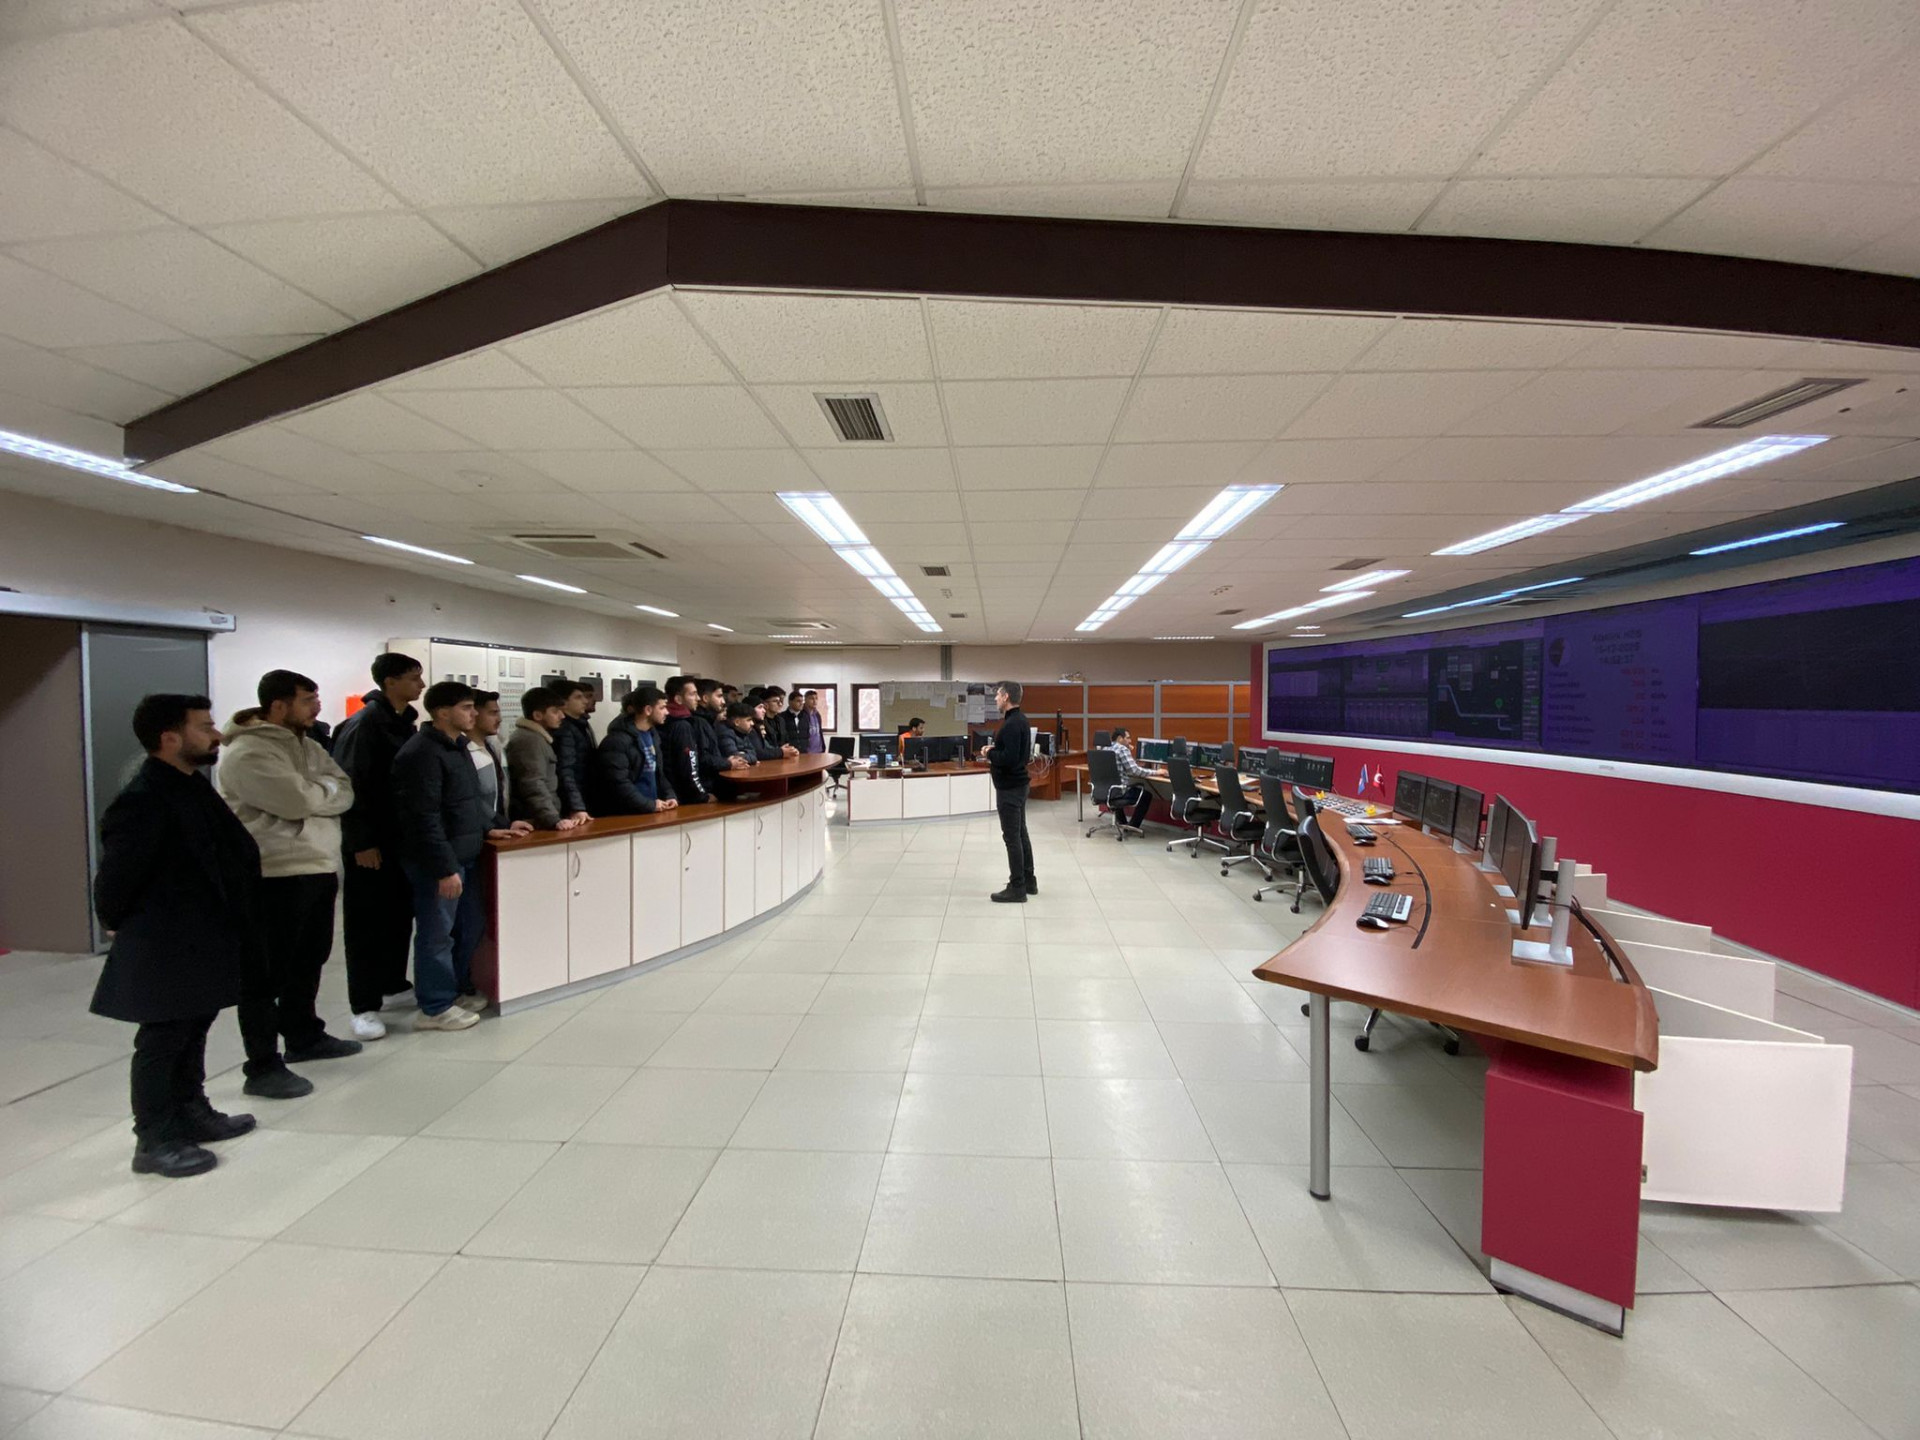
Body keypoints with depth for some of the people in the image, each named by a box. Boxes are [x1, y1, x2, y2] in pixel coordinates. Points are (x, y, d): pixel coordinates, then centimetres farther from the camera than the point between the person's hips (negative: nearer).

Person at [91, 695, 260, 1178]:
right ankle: (155, 1142, 18)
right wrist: (124, 927, 0)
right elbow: (115, 878, -17)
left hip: (200, 942, 9)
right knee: (161, 1043, 5)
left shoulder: (194, 787, 6)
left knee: (193, 1033, 20)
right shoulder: (142, 801, -22)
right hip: (164, 950, -9)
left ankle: (192, 1113, 35)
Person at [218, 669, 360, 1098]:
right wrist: (325, 788, -4)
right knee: (267, 973, 1)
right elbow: (300, 801, -23)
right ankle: (263, 1068, 10)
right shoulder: (249, 753, -14)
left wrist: (312, 791, -13)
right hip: (276, 875, -8)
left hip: (320, 869, 9)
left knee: (308, 961, 21)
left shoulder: (307, 746, 13)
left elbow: (344, 794, 5)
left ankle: (304, 1036, 37)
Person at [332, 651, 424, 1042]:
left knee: (400, 915, 15)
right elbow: (350, 786, -18)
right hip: (371, 842, -7)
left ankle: (393, 983, 30)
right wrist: (361, 842, -18)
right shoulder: (364, 724, -15)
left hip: (402, 837, 8)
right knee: (368, 922, 1)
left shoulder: (405, 722, 9)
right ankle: (364, 1006, 9)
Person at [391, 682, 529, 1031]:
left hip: (465, 855, 9)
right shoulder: (422, 752, -17)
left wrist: (487, 830, 16)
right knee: (437, 935, 2)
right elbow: (425, 817, -21)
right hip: (438, 863, -9)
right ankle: (436, 1007, 15)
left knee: (470, 927, 16)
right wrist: (445, 868, -21)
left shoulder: (458, 746, 14)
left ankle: (458, 989, 32)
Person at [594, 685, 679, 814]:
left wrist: (670, 796, 1)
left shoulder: (653, 734, 12)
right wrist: (650, 805, -20)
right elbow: (618, 783, -22)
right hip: (625, 814, -8)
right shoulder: (618, 740, -15)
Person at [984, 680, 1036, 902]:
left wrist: (990, 753, -12)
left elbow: (1009, 758, -28)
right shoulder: (1020, 720, 12)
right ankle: (1028, 881, 24)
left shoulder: (1011, 724, -20)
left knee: (1012, 837, -5)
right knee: (1021, 834, 16)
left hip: (1009, 787, -11)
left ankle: (1017, 889, 1)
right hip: (1017, 784, 11)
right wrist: (995, 753, 9)